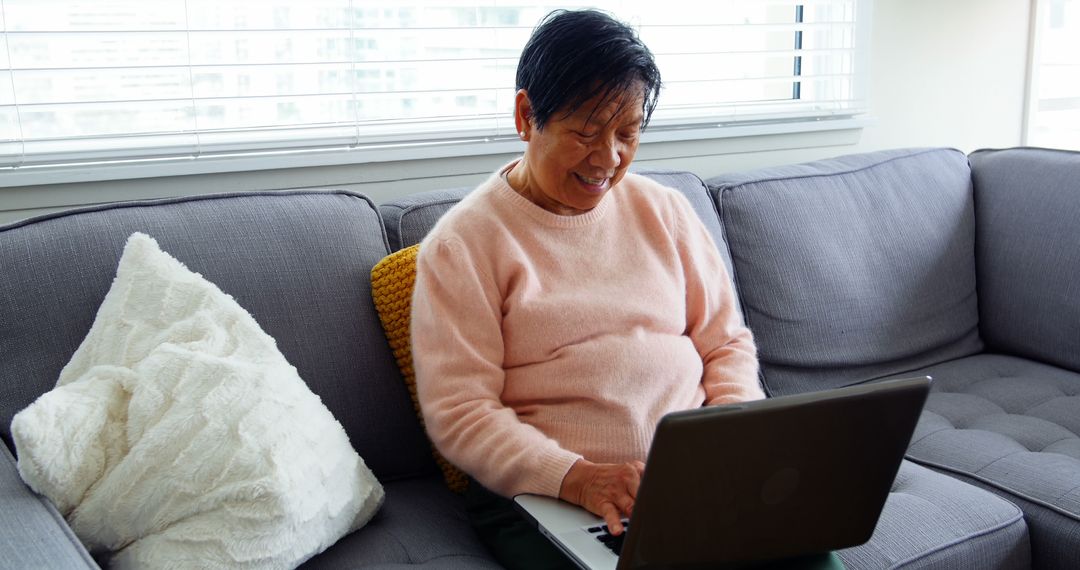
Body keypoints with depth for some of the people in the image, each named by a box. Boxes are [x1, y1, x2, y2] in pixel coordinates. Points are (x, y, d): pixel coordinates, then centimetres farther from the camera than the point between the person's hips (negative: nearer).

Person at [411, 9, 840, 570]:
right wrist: (575, 478, -23)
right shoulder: (463, 244, -3)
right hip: (543, 489, -3)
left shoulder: (665, 211, 11)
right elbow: (457, 413, -9)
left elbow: (727, 342, 15)